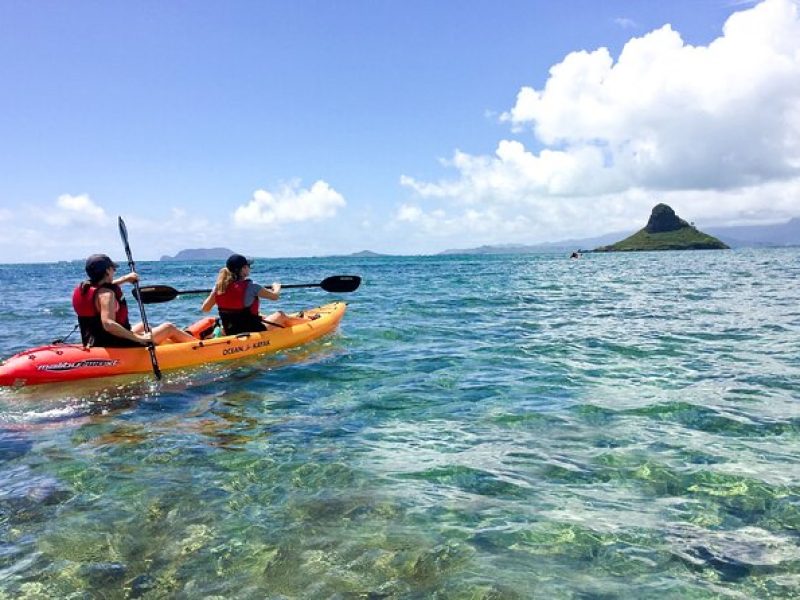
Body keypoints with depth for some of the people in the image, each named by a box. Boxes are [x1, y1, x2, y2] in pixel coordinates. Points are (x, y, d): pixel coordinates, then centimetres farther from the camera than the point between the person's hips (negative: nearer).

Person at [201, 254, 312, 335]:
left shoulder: (219, 286, -5)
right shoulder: (250, 287, -19)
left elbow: (205, 308, 2)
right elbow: (275, 296, -8)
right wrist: (276, 287, 16)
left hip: (229, 333, 7)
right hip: (252, 332, -7)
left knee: (260, 316, 31)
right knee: (280, 315, 14)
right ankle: (307, 321, 40)